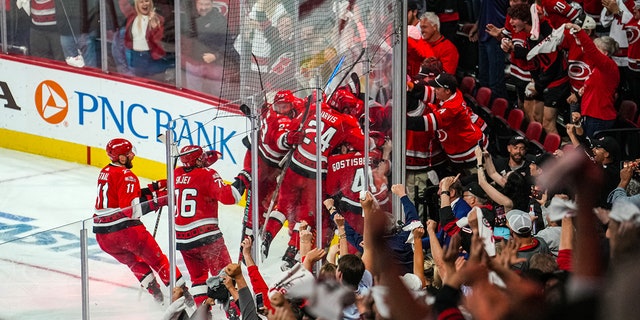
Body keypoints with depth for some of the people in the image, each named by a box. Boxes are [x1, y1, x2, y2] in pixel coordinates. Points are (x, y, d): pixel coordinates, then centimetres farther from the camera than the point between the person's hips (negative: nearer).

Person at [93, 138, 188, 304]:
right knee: (156, 258, 7)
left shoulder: (105, 172, 15)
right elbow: (132, 208, -21)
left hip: (102, 235, 7)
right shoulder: (126, 176, -13)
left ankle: (156, 293, 18)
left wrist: (153, 189, 17)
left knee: (133, 262, 26)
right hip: (125, 228, -7)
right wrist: (157, 200, -18)